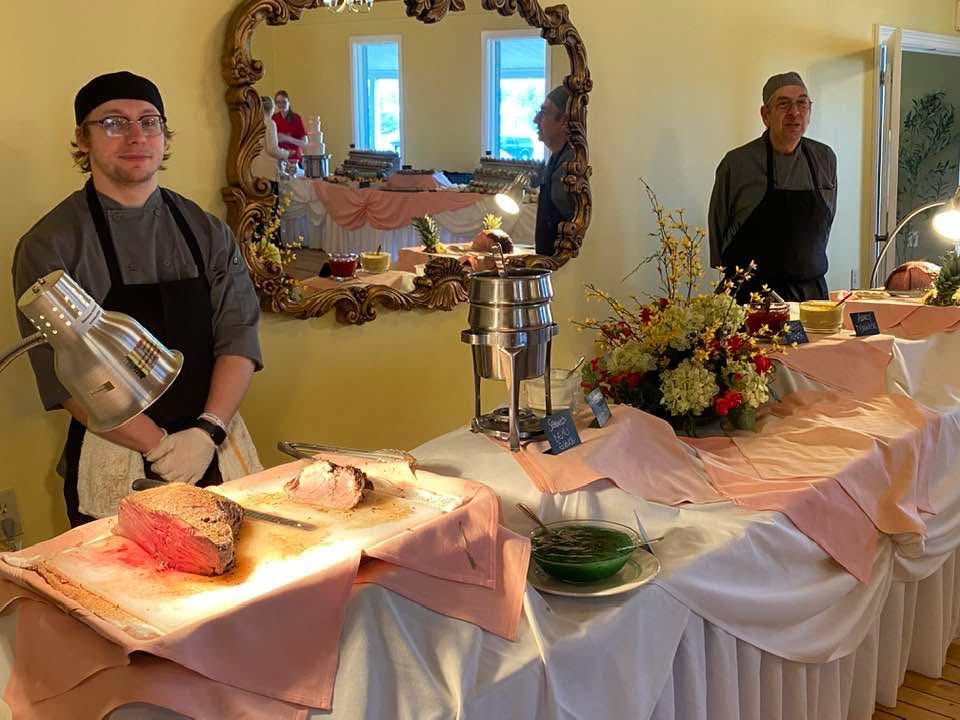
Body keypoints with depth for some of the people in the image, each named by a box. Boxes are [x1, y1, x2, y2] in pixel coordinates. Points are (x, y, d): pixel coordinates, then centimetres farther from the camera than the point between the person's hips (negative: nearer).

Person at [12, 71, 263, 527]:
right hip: (116, 464, -3)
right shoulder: (49, 246, -6)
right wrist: (159, 445, -17)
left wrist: (207, 431, -16)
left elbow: (238, 338, -2)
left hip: (216, 451, 4)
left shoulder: (207, 232, 5)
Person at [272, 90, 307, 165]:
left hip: (294, 158, -2)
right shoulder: (274, 118, 2)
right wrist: (277, 139, -9)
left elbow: (305, 143, -7)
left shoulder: (297, 118, -7)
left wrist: (288, 139, -20)